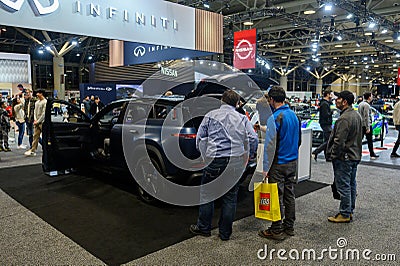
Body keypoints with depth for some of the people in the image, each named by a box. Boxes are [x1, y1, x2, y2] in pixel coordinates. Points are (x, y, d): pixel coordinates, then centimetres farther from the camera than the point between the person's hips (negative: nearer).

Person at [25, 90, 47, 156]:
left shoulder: (45, 102, -9)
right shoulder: (37, 102, 16)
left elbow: (44, 113, -13)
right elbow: (35, 111, 18)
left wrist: (38, 121, -13)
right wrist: (35, 119, 2)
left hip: (42, 122, -7)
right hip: (37, 122, 7)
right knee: (35, 136, 4)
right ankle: (33, 151, 4)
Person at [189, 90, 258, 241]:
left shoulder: (211, 116, 3)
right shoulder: (242, 118, 7)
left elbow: (200, 138, 3)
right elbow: (253, 139, 1)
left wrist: (204, 155, 16)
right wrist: (249, 155, 16)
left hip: (214, 160, -1)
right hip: (236, 163, 2)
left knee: (207, 194, 13)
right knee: (230, 197, 10)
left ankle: (203, 228, 23)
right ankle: (225, 233, 18)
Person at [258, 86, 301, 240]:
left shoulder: (275, 117, -17)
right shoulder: (293, 115, 8)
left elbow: (270, 144, -20)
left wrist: (265, 168, -17)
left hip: (278, 164, -8)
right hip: (293, 162, 8)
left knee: (277, 197, 0)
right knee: (289, 194, 15)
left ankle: (276, 230, 10)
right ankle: (289, 226, 26)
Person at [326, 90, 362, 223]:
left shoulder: (344, 118, -22)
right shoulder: (357, 115, 11)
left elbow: (339, 141, -25)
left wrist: (333, 155, -13)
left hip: (344, 158, -10)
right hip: (355, 156, 10)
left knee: (343, 186, -1)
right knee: (351, 184, 17)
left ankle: (344, 214, 7)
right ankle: (350, 211, 28)